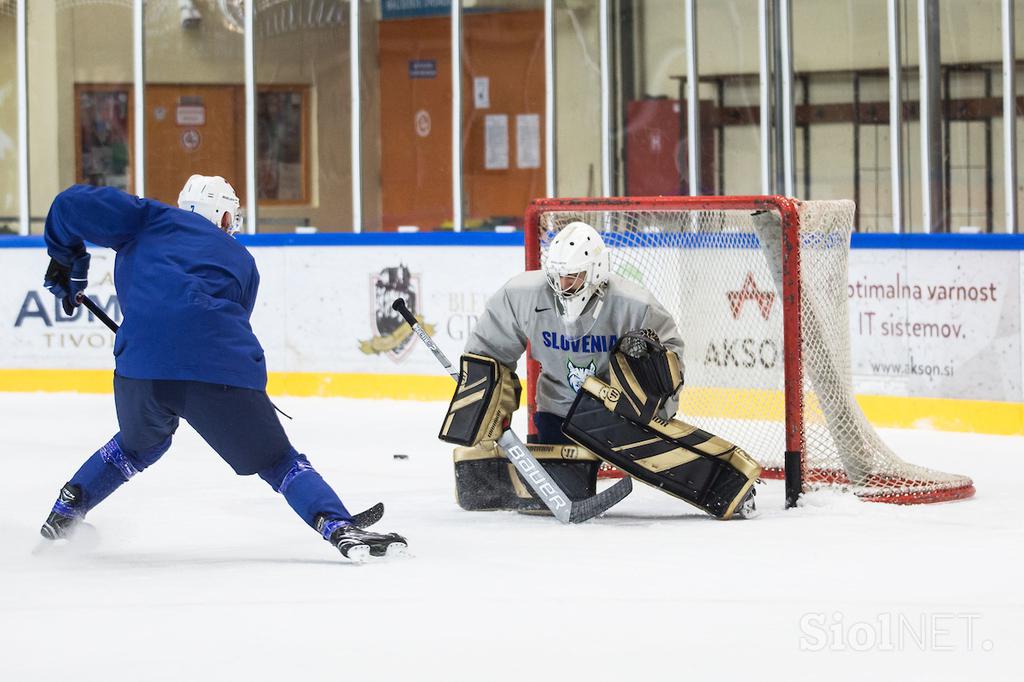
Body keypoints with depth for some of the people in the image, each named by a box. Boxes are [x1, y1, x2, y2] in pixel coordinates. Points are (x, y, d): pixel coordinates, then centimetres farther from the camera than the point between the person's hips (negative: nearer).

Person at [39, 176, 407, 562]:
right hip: (223, 369, -1)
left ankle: (63, 514, 38)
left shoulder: (153, 219, 21)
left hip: (140, 366, 1)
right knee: (276, 461, 12)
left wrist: (66, 260, 30)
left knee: (139, 445, 34)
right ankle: (338, 526, -9)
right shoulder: (242, 262, 26)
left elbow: (73, 207, 13)